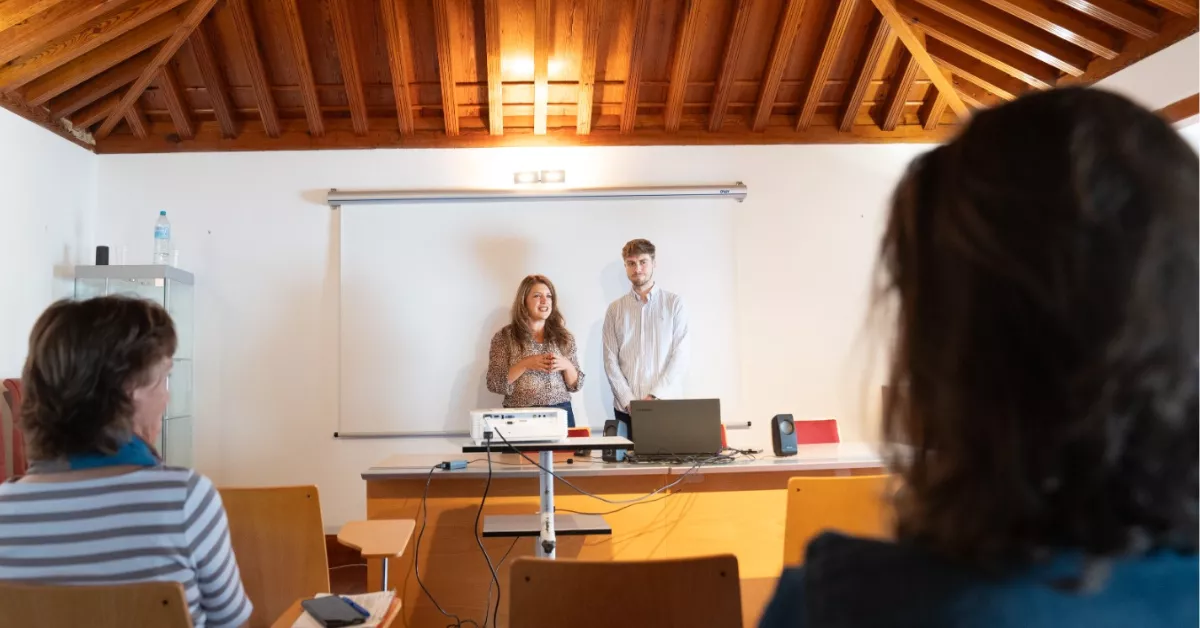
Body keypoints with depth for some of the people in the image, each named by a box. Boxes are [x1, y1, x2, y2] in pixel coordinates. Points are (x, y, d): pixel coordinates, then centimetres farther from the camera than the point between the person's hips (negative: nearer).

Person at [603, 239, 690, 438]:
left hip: (667, 405, -1)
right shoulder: (615, 309, 8)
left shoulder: (674, 303, 3)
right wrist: (629, 402, -9)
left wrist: (656, 396, -13)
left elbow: (680, 355, -3)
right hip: (626, 409, 1)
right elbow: (610, 361, 2)